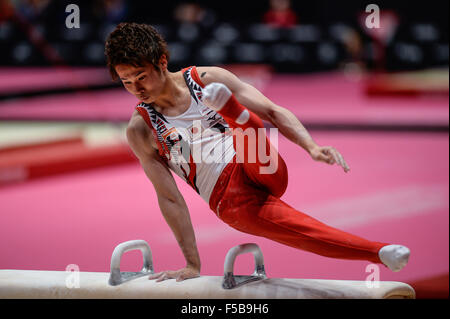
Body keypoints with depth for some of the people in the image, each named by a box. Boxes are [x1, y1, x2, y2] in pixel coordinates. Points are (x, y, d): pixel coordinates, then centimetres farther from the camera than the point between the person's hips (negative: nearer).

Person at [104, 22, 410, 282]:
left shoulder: (208, 79, 6)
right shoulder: (141, 130, 2)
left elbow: (273, 111, 3)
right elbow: (169, 199, 0)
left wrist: (312, 148, -13)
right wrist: (192, 265, -2)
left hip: (264, 173, 2)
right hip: (230, 200, -2)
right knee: (305, 231, -31)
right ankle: (381, 252, -43)